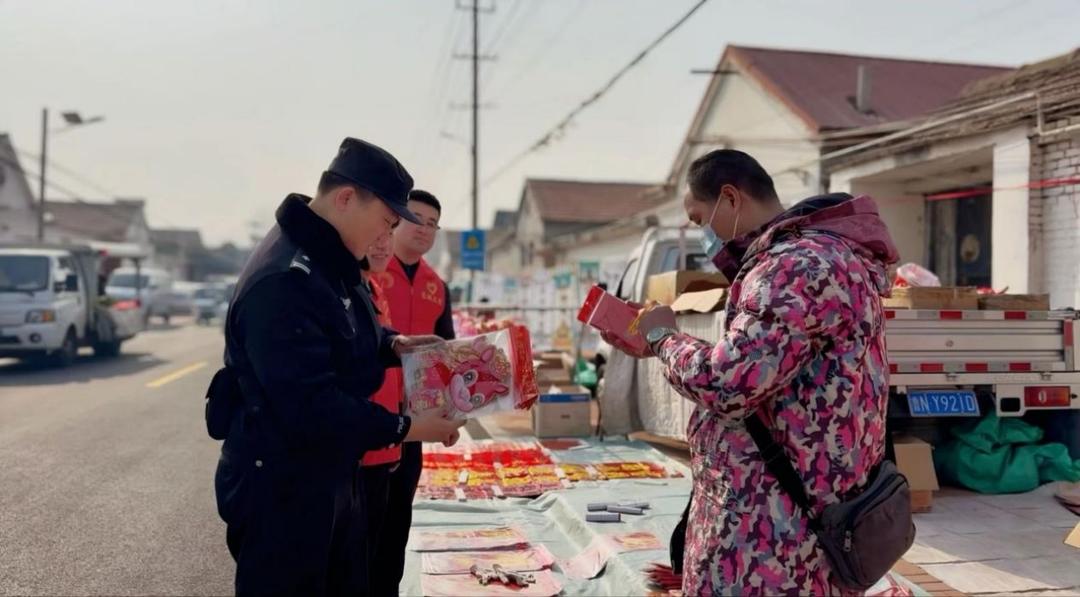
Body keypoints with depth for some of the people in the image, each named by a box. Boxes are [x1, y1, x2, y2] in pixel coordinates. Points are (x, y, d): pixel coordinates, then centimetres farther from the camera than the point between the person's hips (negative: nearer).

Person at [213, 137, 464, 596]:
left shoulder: (330, 262, 5)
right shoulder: (282, 280, -29)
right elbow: (311, 409, -31)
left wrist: (393, 344, 2)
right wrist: (406, 429, -24)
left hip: (335, 476, 10)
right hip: (281, 492, -10)